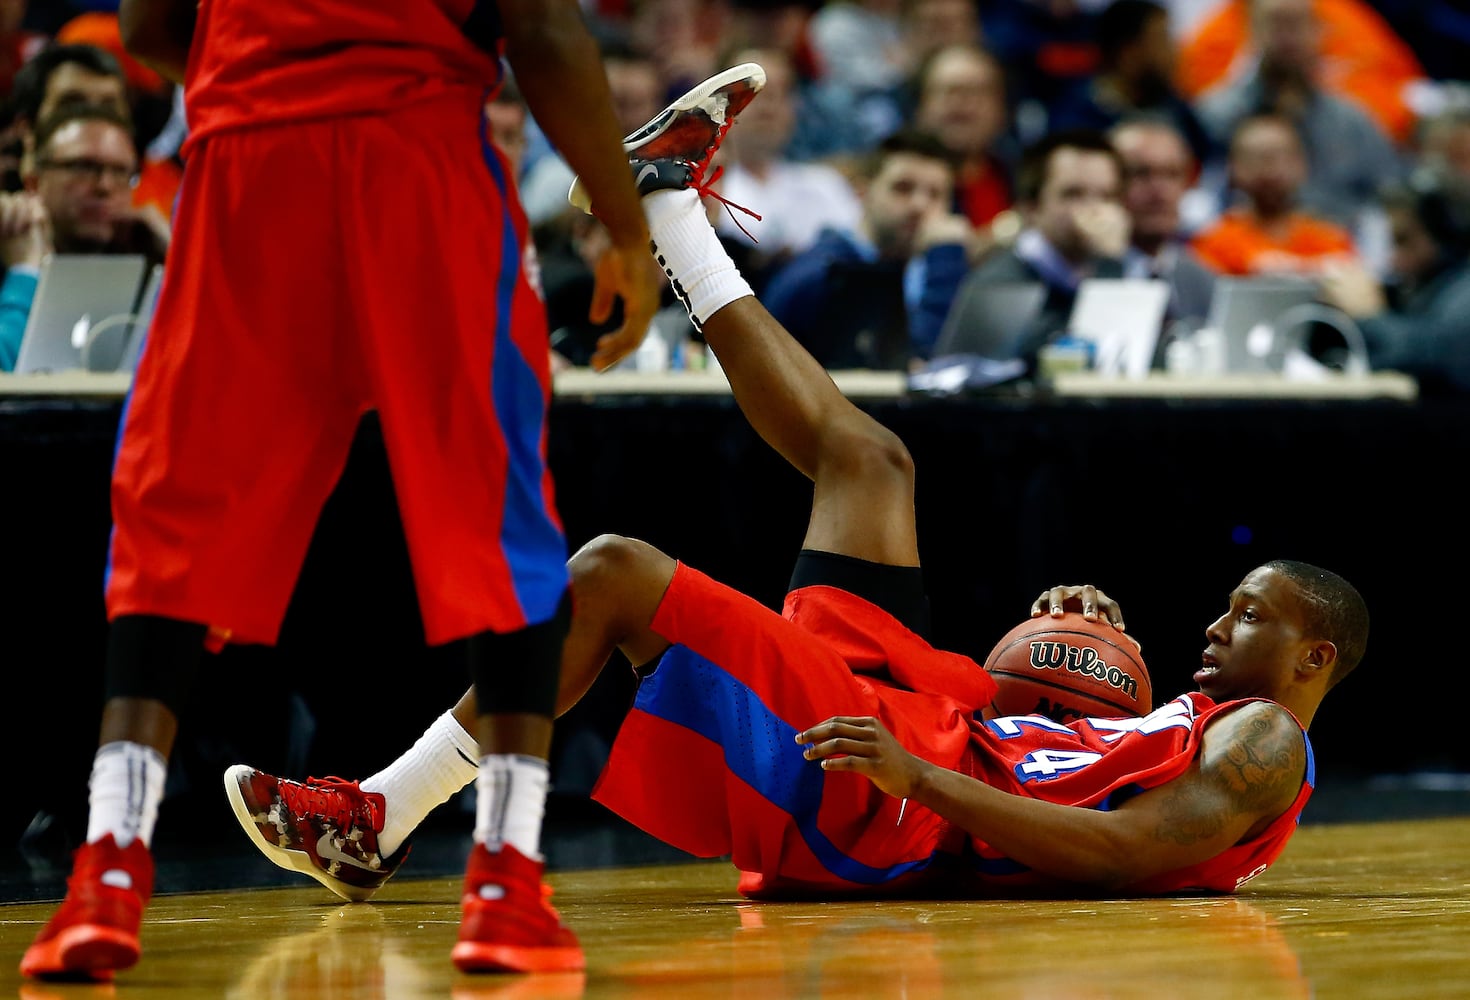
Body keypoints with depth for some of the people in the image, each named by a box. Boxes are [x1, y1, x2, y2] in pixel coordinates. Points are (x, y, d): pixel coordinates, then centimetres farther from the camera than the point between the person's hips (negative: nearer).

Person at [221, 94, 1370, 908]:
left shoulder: (1264, 746, -8)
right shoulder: (1206, 717, 21)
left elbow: (1123, 849, -24)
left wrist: (922, 778, -30)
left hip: (888, 823, -9)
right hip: (915, 728, 9)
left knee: (613, 571, -14)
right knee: (865, 457, 18)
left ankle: (374, 816, -8)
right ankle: (672, 204, 35)